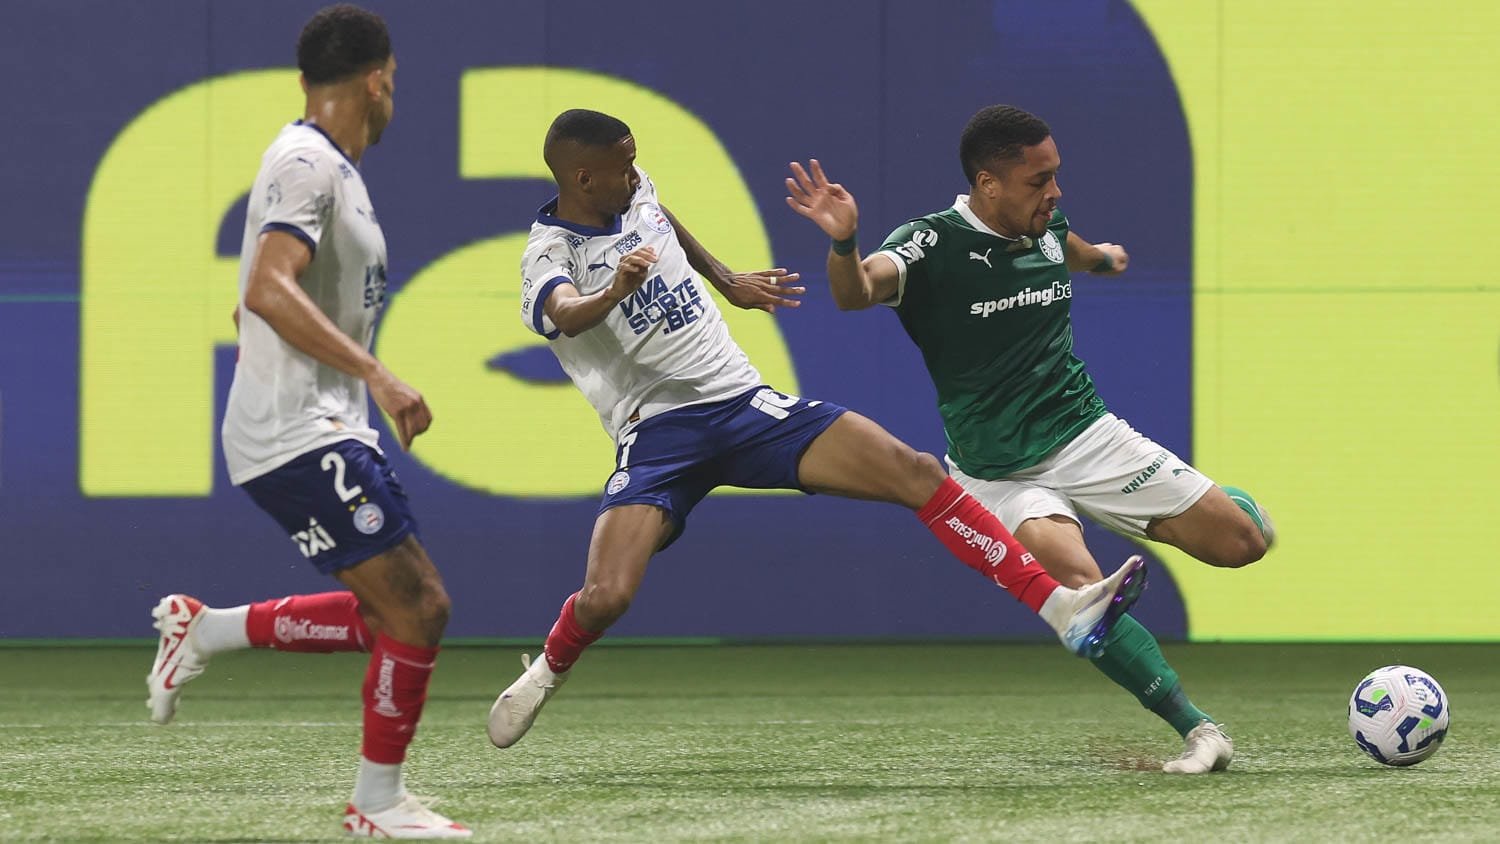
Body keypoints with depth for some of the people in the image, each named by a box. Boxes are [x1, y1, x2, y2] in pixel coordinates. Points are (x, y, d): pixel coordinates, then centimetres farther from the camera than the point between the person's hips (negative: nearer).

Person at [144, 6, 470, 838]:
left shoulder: (325, 165, 18)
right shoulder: (306, 162, -13)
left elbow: (261, 302, 27)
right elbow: (267, 291, -26)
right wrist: (377, 376, -30)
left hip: (323, 430, 10)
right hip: (299, 435, -10)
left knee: (409, 610, 8)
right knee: (413, 609, -10)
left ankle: (205, 630, 13)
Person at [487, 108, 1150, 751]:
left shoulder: (635, 193, 9)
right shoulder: (549, 257, -12)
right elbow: (567, 315, -37)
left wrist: (729, 281, 41)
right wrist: (615, 290, -57)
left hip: (744, 402, 5)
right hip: (658, 432, -5)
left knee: (919, 474, -11)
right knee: (607, 595, -25)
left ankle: (1064, 612, -12)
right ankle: (548, 671, 12)